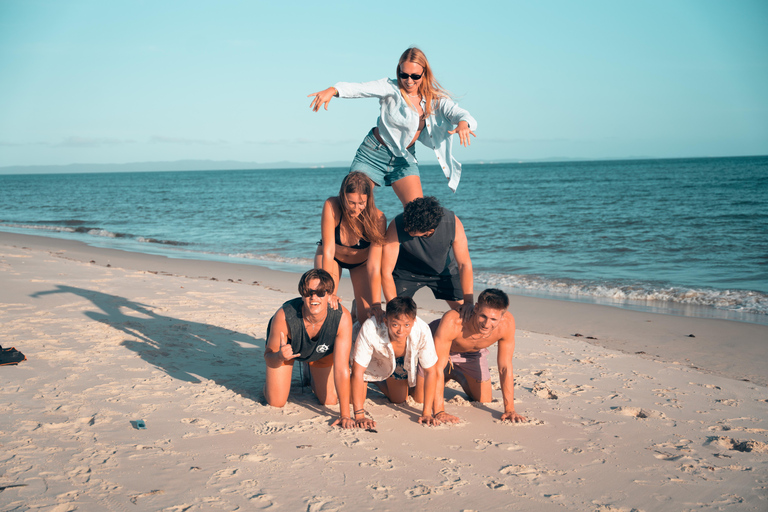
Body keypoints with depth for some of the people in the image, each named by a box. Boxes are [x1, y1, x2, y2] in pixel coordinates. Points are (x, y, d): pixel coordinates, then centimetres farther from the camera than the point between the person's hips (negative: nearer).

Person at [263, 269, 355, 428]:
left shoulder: (342, 317, -41)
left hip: (321, 352, 1)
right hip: (285, 348, -1)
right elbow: (269, 357, -24)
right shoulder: (283, 317, -42)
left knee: (330, 401, 1)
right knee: (276, 402, -7)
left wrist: (345, 414, -36)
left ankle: (312, 375, 34)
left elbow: (341, 368, -37)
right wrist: (280, 356, -50)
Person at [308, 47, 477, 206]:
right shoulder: (391, 88, -16)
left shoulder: (435, 99, -4)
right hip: (374, 153, -2)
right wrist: (333, 90, -50)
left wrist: (463, 123, -41)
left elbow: (457, 112, -14)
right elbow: (361, 88, -31)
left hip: (405, 159, 2)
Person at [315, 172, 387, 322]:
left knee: (368, 318, -10)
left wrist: (376, 305, -35)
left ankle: (357, 306, 25)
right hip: (332, 258, 0)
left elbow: (374, 266, -34)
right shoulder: (331, 206, -36)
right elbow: (328, 251, -33)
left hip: (361, 261, 0)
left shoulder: (377, 219, -35)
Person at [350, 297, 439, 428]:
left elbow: (431, 372, -28)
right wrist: (359, 416, -41)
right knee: (353, 400, -10)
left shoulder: (422, 330, -40)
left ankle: (378, 381, 40)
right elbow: (357, 371, -38)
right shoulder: (370, 330, -45)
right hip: (372, 359, -2)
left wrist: (426, 413, -30)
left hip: (401, 361, 2)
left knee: (399, 400, 11)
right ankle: (368, 381, 23)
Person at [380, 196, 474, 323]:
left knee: (465, 314, -6)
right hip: (407, 270, -1)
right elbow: (386, 272, -30)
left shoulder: (453, 223, -34)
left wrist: (468, 301, -30)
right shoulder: (397, 226, -36)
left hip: (444, 269, 1)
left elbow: (464, 264, -23)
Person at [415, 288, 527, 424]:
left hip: (473, 352, 3)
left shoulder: (507, 323, -35)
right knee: (420, 399, -10)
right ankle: (447, 377, 23)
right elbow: (438, 368, -42)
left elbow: (505, 367, -23)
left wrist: (509, 410, -24)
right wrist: (439, 412, -47)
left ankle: (459, 377, 33)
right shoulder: (452, 322, -46)